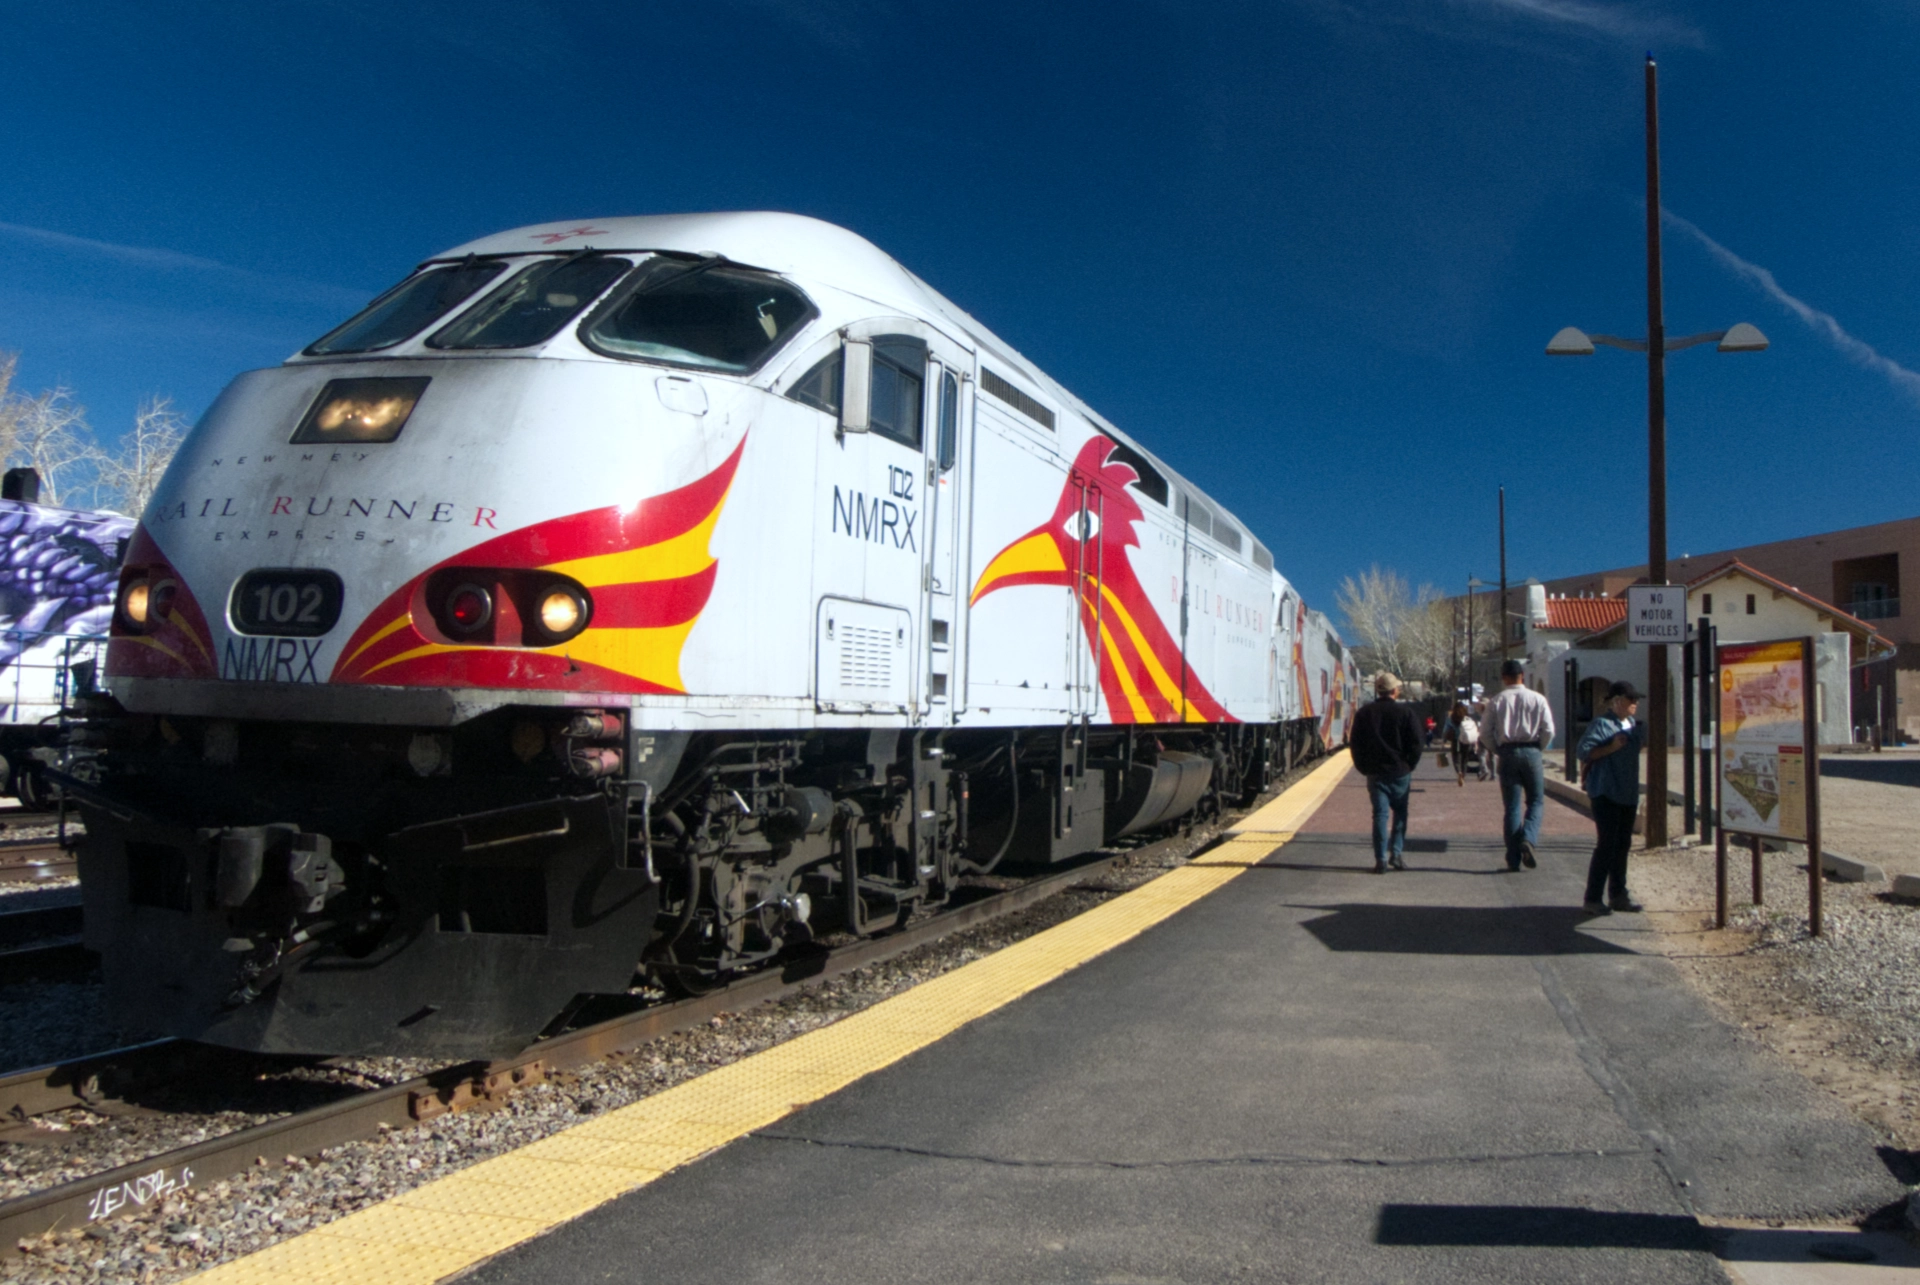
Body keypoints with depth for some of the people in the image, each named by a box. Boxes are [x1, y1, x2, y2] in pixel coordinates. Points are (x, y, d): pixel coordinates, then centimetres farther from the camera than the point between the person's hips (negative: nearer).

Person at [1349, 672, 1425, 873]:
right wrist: (1409, 765, 7)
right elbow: (1415, 743, -5)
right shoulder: (1405, 712, -5)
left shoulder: (1364, 713, 3)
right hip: (1400, 772, -2)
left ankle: (1381, 860, -3)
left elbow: (1354, 743, 5)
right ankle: (1397, 852, 6)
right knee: (1400, 813, 13)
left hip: (1374, 773, 2)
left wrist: (1364, 768, 12)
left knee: (1380, 814, 2)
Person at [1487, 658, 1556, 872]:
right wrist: (1539, 750, 11)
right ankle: (1528, 839, -15)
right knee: (1536, 801, 11)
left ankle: (1513, 858, 6)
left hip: (1507, 753, 1)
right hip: (1532, 751, -1)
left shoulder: (1496, 702, 1)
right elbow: (1548, 730, -4)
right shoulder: (1537, 699, -1)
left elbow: (1487, 733, -1)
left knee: (1512, 806, 6)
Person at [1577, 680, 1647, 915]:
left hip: (1628, 794, 9)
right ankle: (1593, 899, -4)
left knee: (1623, 845, 13)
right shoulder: (1601, 724, -12)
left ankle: (1618, 895, 22)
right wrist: (1612, 747, -23)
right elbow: (1583, 752, -21)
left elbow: (1645, 740, 34)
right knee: (1607, 844, -9)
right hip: (1606, 793, -8)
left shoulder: (1633, 725, 14)